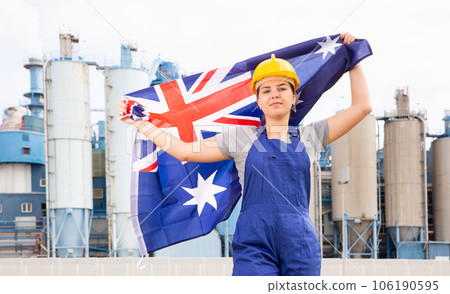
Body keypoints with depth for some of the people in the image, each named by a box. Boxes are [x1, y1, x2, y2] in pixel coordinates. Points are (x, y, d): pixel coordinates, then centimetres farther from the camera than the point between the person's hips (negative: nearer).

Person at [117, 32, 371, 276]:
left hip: (301, 247, 2)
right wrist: (138, 123, 16)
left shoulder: (309, 137, 13)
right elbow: (184, 151, 15)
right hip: (255, 244, -1)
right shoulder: (241, 137, 12)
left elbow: (362, 106, 15)